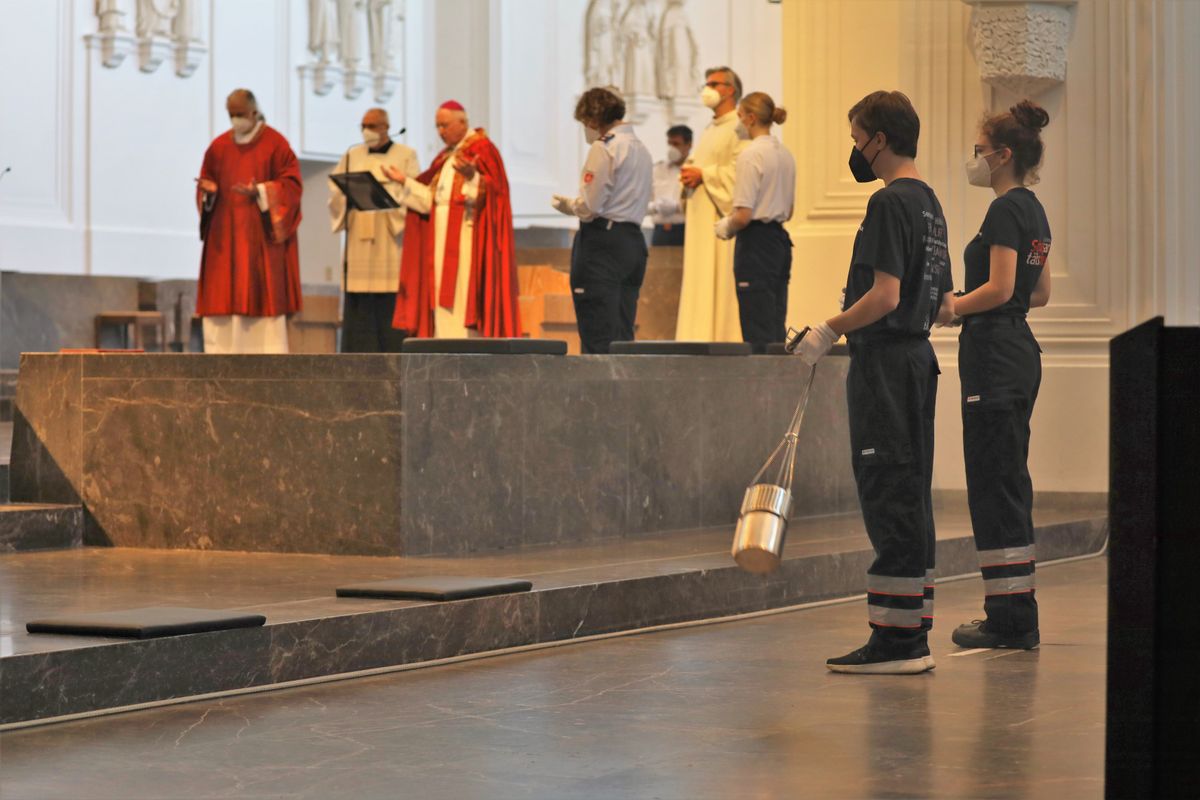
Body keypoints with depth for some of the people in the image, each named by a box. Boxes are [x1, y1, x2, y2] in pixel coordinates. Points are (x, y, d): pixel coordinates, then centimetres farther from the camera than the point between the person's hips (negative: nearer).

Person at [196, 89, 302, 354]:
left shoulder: (275, 144, -1)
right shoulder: (219, 146, 11)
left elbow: (292, 183, -5)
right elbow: (205, 182, 15)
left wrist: (260, 192, -19)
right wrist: (209, 191, -8)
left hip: (262, 236, -4)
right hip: (225, 235, 4)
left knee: (262, 297, -6)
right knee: (221, 298, -2)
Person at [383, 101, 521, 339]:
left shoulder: (483, 149, -4)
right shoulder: (445, 157, 20)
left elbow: (489, 193, -15)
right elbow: (432, 200, 17)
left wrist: (472, 176, -33)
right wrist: (404, 181, 13)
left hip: (467, 241, -8)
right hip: (443, 241, 8)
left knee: (463, 300, -13)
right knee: (443, 300, 3)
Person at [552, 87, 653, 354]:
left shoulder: (603, 147, -9)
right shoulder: (641, 149, 17)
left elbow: (589, 206, -15)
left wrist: (569, 205, 6)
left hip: (603, 241, -8)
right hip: (634, 240, 8)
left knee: (598, 336, -8)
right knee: (623, 335, 9)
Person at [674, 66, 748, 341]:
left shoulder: (739, 128, -6)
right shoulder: (709, 130, 23)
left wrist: (703, 174, -14)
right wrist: (689, 173, 5)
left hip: (723, 215, -9)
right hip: (700, 219, 9)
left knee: (721, 281, -11)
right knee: (699, 282, 5)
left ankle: (725, 339, -11)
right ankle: (700, 339, 5)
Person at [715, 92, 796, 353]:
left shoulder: (750, 155, -14)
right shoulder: (785, 155, 11)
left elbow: (743, 215, -19)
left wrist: (726, 228, 2)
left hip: (756, 243, -8)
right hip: (780, 239, 8)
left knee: (757, 331, -5)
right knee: (776, 326, 10)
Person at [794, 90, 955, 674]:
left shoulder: (889, 203, -13)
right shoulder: (929, 204, 17)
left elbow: (884, 295, -21)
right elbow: (944, 307, 20)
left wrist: (829, 331, -12)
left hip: (884, 364, -10)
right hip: (918, 362, 10)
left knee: (888, 499, -8)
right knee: (909, 500, 11)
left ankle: (894, 641, -8)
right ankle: (913, 637, 14)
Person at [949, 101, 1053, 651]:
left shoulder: (1005, 210, -13)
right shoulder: (1033, 210, 16)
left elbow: (998, 288, -22)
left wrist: (948, 309, -9)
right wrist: (968, 305, 20)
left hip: (994, 353, -10)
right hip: (1020, 350, 10)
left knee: (993, 485, -6)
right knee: (1008, 483, 12)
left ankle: (1009, 621, -4)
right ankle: (1017, 618, 15)